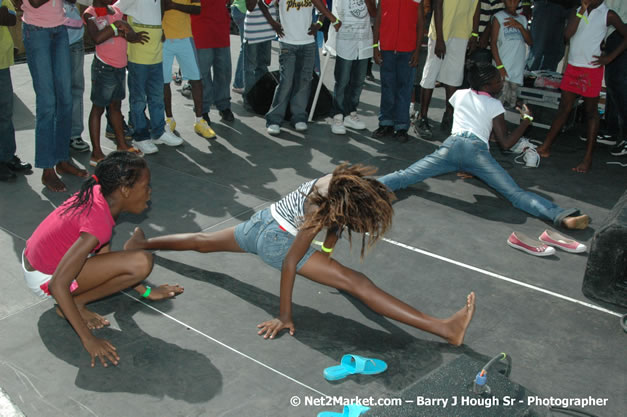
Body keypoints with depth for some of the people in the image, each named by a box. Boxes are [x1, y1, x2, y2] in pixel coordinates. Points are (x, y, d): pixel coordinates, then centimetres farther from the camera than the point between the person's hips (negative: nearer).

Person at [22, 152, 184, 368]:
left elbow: (103, 255, 7)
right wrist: (88, 339, -28)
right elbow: (57, 285, -32)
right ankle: (76, 303, -6)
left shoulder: (97, 195, -4)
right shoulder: (99, 223, -29)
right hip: (45, 278, -9)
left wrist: (145, 291, 10)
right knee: (141, 263, -21)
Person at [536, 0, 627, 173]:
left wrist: (610, 57, -7)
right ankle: (545, 148, 15)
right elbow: (567, 34, -6)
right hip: (572, 67, 4)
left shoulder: (608, 15, -2)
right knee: (563, 108, 10)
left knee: (591, 112, 1)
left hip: (592, 69, -4)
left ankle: (588, 158, 4)